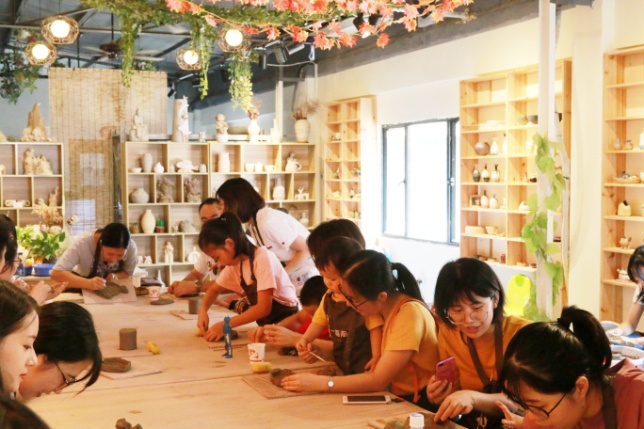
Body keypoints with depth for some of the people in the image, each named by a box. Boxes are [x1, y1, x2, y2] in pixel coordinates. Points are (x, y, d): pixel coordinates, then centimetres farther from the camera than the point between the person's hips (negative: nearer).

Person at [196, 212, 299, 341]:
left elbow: (264, 307, -25)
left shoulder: (262, 258, -21)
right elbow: (213, 290, 17)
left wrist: (225, 325, -25)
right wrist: (203, 310, -4)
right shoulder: (235, 263, 3)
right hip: (266, 323, 8)